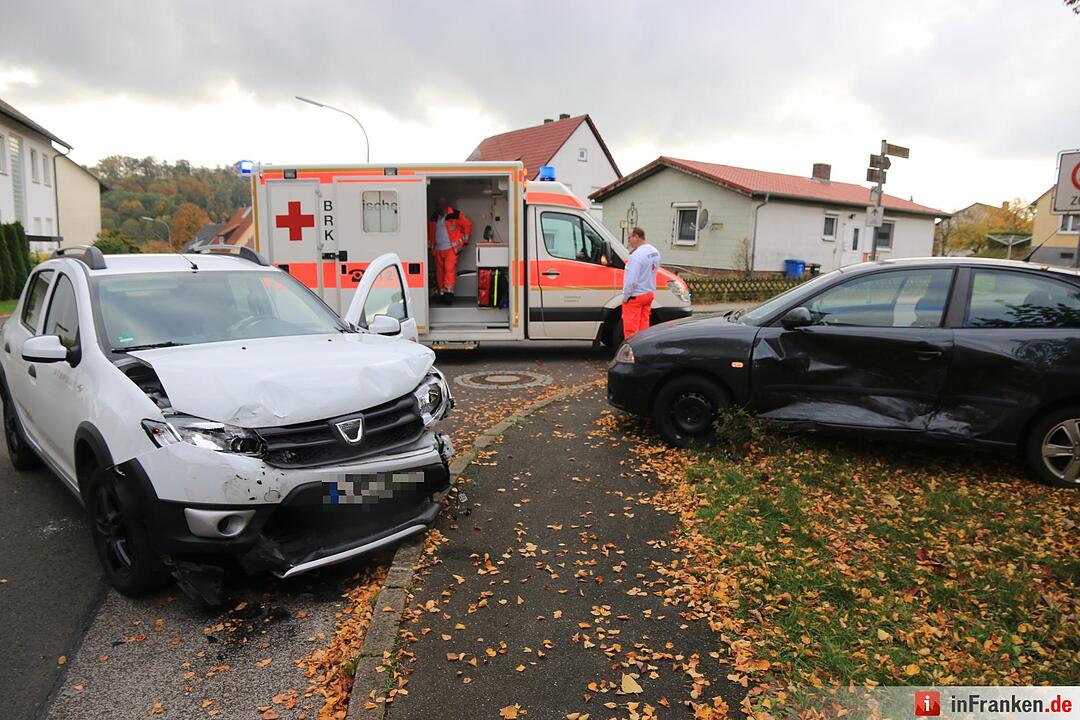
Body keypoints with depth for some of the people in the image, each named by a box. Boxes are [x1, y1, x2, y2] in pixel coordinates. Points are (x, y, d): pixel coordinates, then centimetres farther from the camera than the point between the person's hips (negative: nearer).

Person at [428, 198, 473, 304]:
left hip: (451, 248, -5)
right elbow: (430, 231, 23)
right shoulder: (434, 217, 11)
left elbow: (468, 225, 2)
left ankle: (448, 291, -15)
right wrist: (430, 245, 19)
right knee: (439, 272, 7)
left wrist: (464, 240, 2)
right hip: (438, 249, 5)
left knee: (450, 270, -15)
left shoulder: (456, 215, -4)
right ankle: (441, 292, 15)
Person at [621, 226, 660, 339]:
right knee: (644, 324, 16)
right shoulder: (655, 252, 6)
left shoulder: (637, 255, -23)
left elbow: (631, 280, -26)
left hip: (635, 296, -9)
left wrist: (625, 296, -15)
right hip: (649, 293, 9)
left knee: (630, 327, 0)